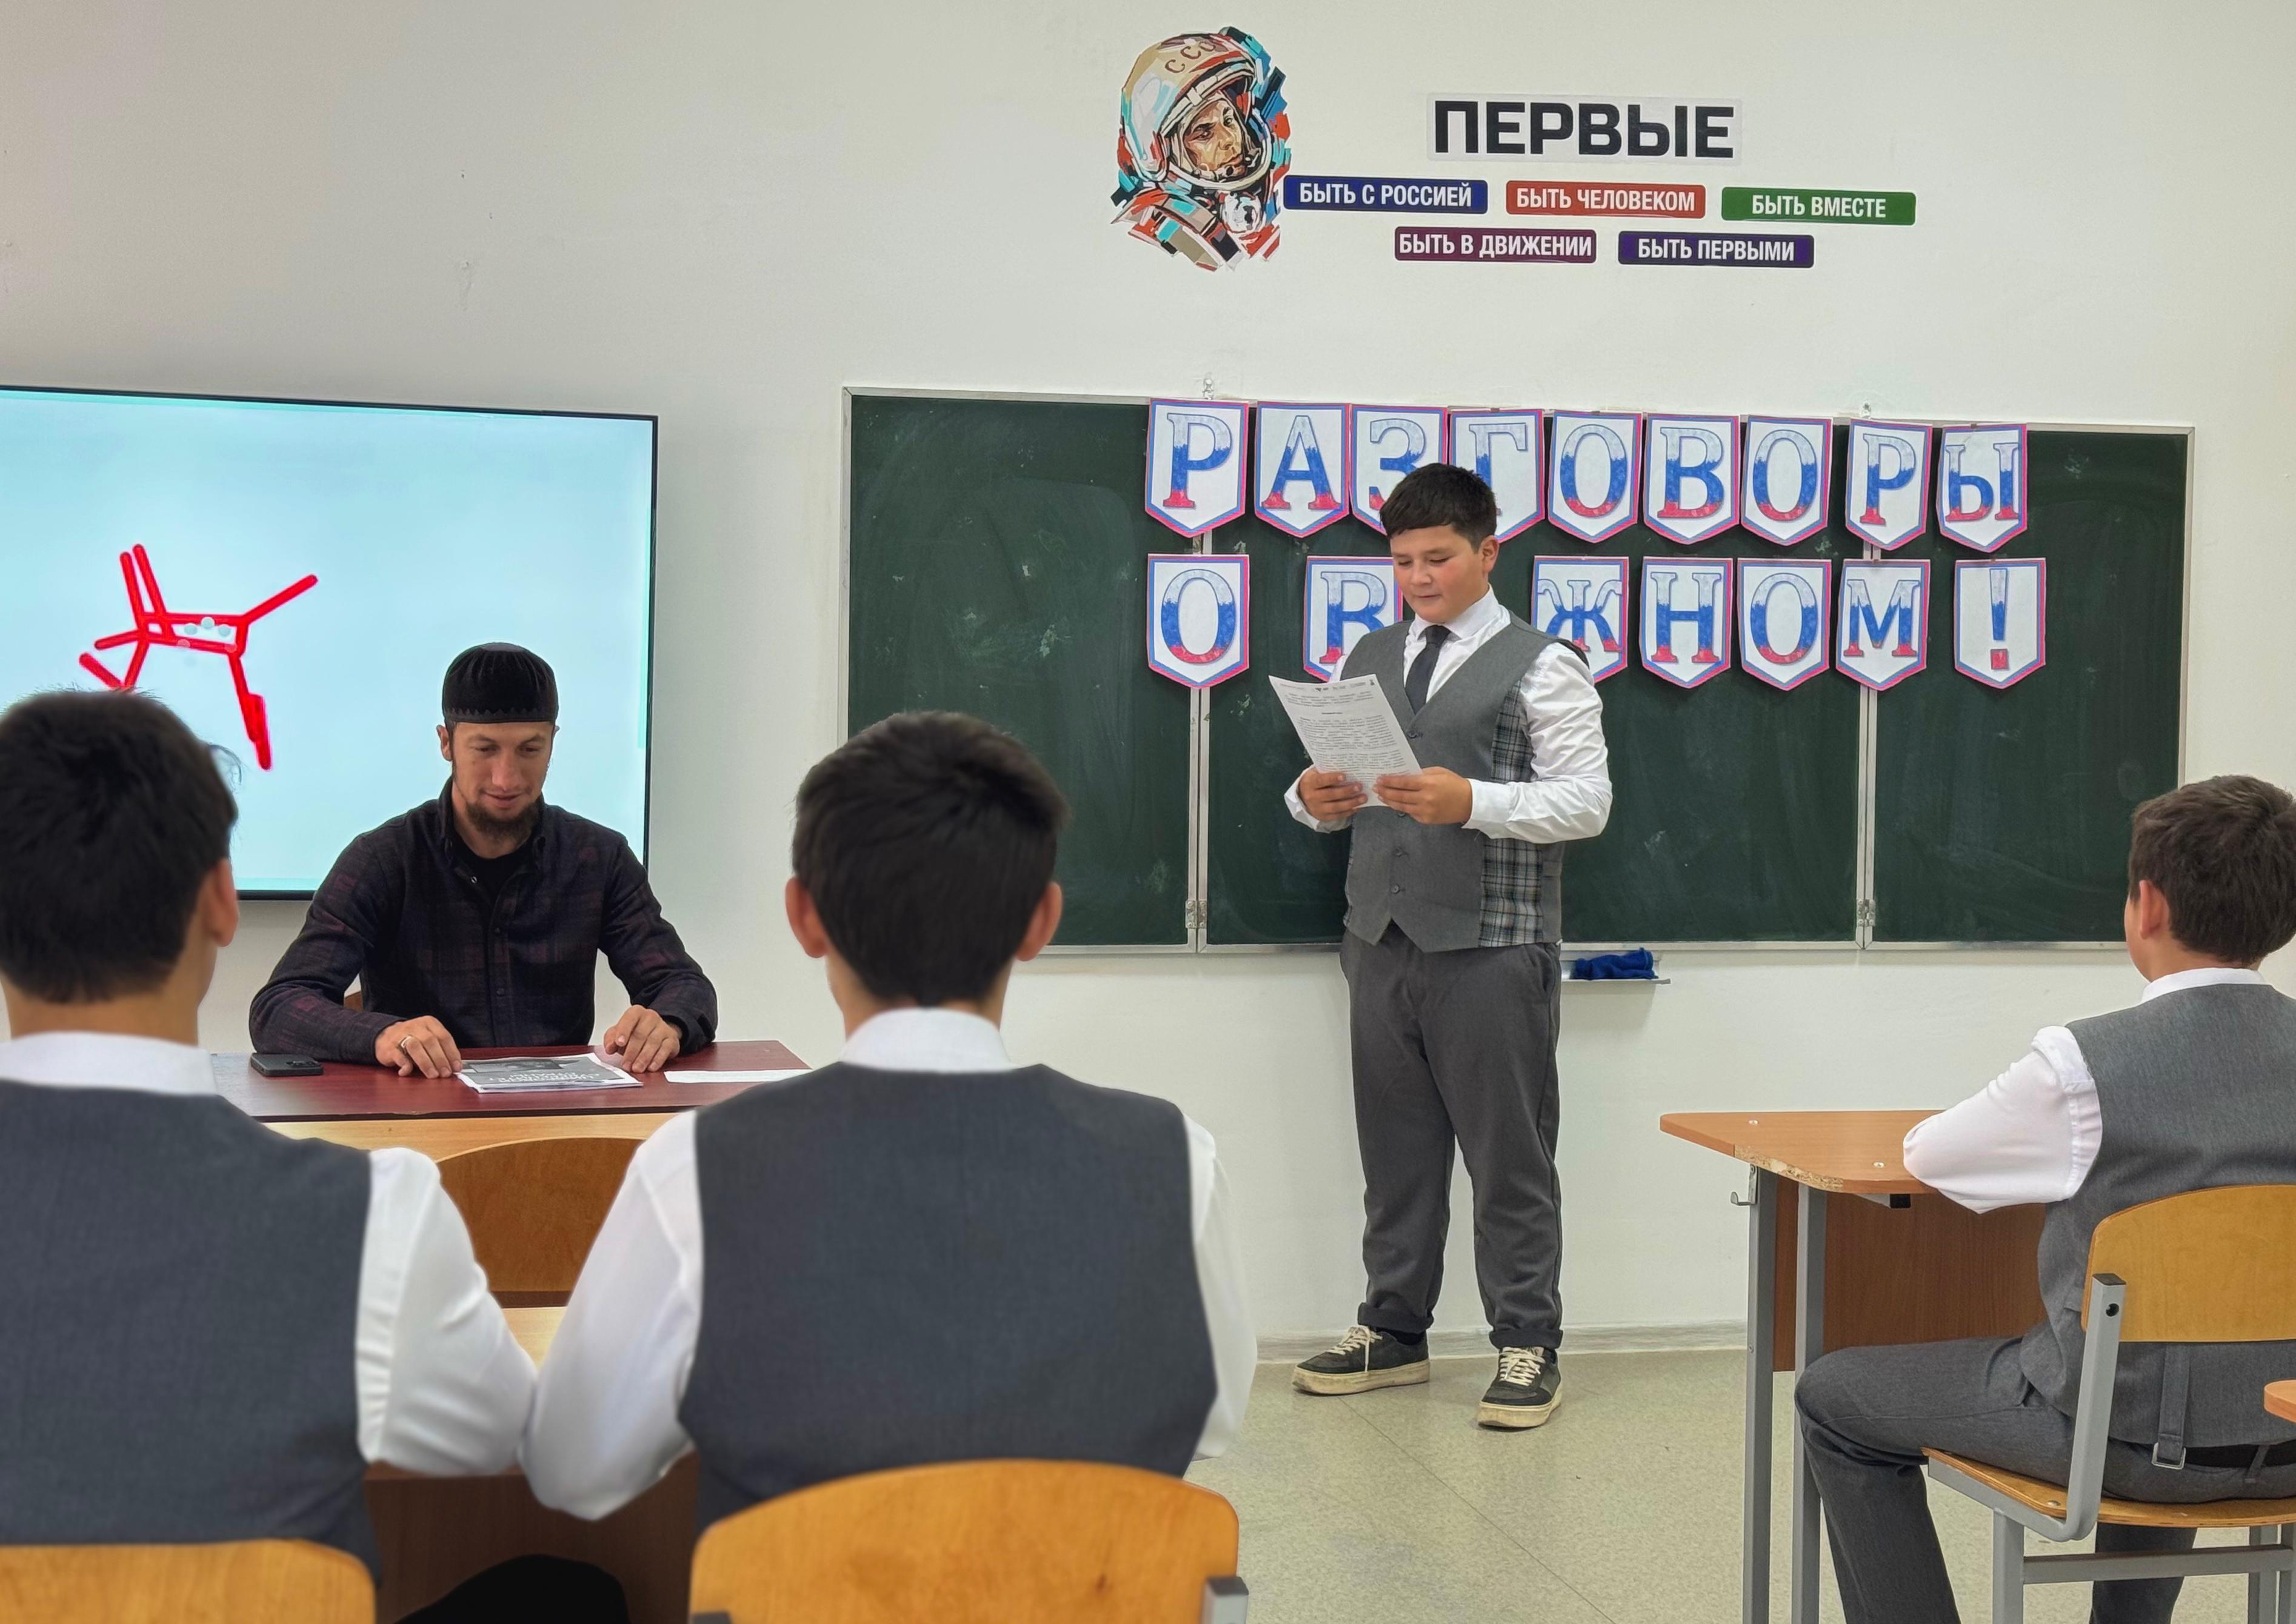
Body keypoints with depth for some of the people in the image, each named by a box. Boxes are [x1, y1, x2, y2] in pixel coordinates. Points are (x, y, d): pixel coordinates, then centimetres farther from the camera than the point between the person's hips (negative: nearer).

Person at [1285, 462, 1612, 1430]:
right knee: (1393, 1148, 12)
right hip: (1382, 940, 5)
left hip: (1490, 948, -5)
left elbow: (1587, 801, -9)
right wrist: (1315, 799, -5)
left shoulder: (1542, 667, -1)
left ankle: (1528, 1348, 8)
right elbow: (1331, 789, 20)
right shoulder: (1369, 661, 16)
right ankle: (1393, 1332, 22)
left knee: (1509, 1154, 0)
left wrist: (1471, 802, -22)